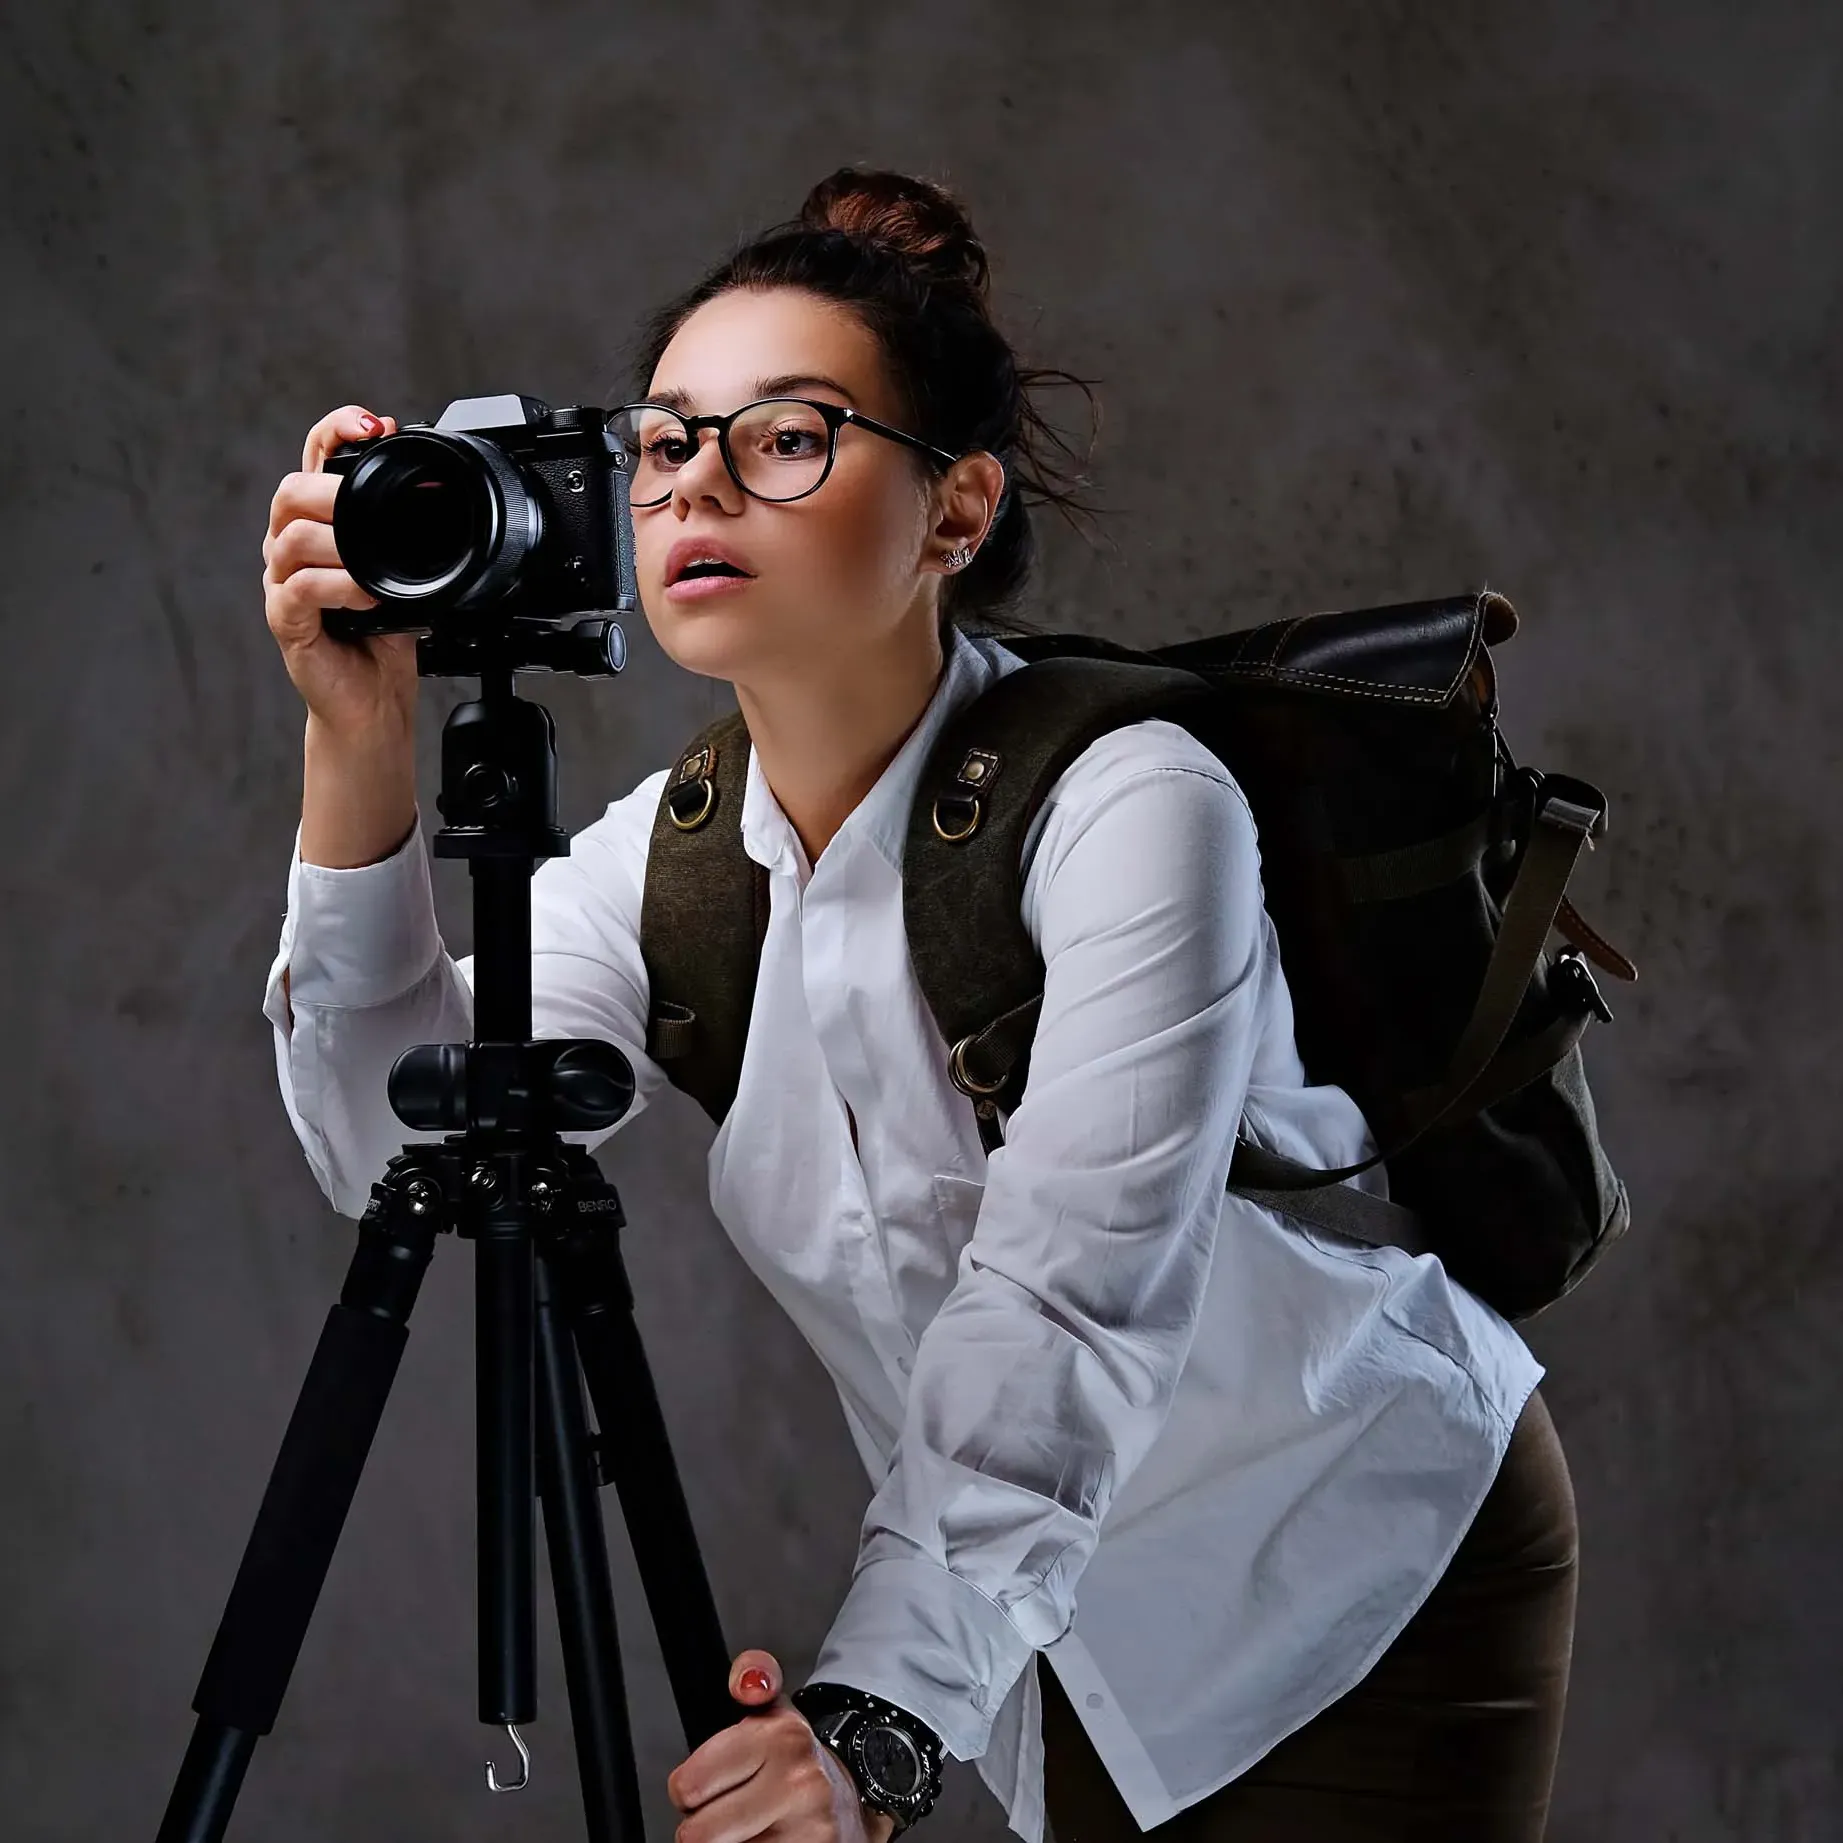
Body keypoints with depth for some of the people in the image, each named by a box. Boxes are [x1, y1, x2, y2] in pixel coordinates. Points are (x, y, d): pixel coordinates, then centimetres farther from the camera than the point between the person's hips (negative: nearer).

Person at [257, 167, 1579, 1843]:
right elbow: (409, 1156, -20)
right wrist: (360, 750, -32)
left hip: (1376, 1571, -5)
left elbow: (1063, 1311, -35)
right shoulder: (663, 855, -5)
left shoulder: (1129, 809, -25)